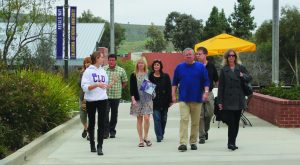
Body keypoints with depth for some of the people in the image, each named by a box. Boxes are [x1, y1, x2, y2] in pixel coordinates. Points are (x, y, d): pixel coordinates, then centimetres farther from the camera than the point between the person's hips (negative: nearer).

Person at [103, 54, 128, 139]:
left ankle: (112, 131, 22)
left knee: (114, 114, 10)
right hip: (105, 96, -1)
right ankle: (106, 132, -7)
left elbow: (124, 82, 10)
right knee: (105, 113, -10)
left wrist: (118, 89, 6)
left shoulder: (121, 70, 1)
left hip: (116, 96, 1)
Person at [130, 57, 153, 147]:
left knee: (146, 118, -12)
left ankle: (145, 137, 6)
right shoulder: (134, 75, 4)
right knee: (139, 119, 3)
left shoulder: (149, 74, 7)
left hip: (147, 99, 0)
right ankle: (141, 139, 10)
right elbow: (132, 88, 0)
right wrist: (133, 99, -9)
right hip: (138, 99, 0)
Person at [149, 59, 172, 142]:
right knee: (157, 118, -8)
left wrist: (169, 100, -2)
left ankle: (161, 134, 25)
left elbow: (169, 89, 3)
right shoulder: (150, 76, 3)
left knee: (163, 119, 8)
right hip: (154, 101, -1)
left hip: (164, 101, 1)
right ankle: (159, 136, -6)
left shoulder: (165, 76, 4)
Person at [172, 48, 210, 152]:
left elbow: (206, 81, 3)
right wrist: (173, 95, 4)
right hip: (183, 99, 0)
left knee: (195, 122, 7)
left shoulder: (200, 67, 4)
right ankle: (183, 143, -17)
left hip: (197, 99, 1)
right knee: (184, 120, -12)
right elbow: (175, 83, 12)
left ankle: (193, 142, 17)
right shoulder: (179, 67, 7)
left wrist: (206, 92, -11)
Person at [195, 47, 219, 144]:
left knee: (209, 114, 2)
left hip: (209, 93, 2)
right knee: (200, 116, -2)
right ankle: (202, 136, 4)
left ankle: (206, 130, 29)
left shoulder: (211, 66, 5)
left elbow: (216, 80, 12)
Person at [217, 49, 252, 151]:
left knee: (236, 122, 7)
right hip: (228, 100, -3)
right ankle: (231, 143, -7)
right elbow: (221, 86, 2)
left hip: (239, 99, 3)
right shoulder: (224, 70, 4)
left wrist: (243, 76, -15)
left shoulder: (241, 68, 10)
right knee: (231, 121, -10)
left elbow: (249, 78, 7)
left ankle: (232, 143, 16)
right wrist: (220, 101, -3)